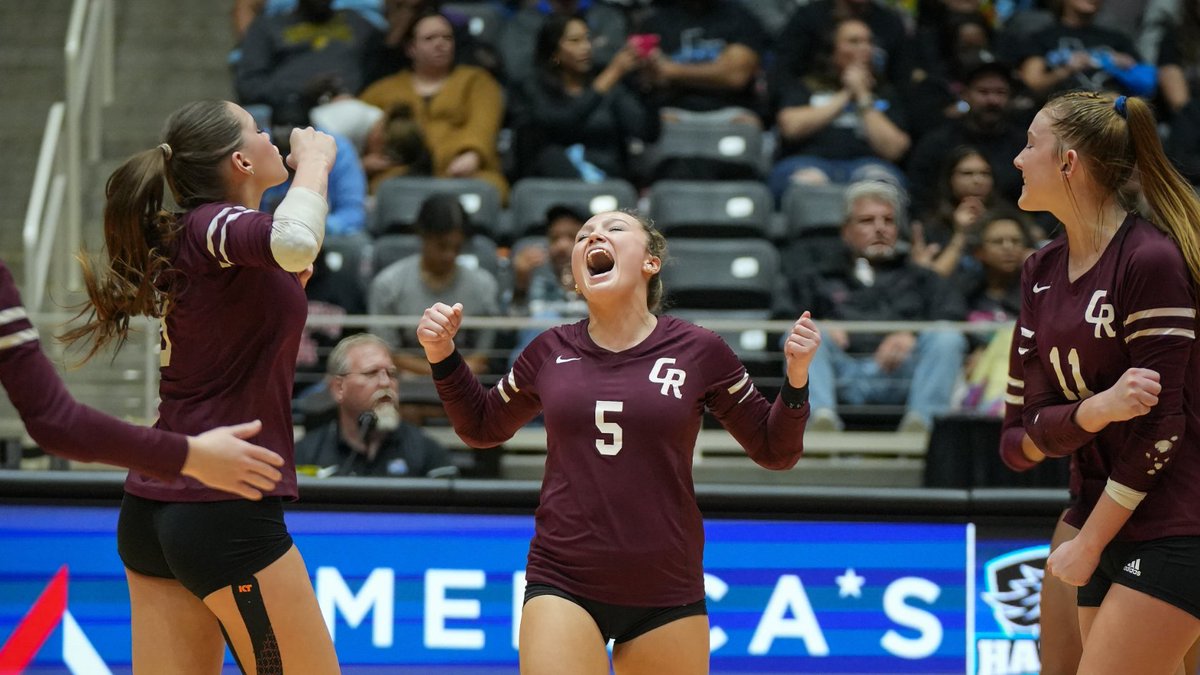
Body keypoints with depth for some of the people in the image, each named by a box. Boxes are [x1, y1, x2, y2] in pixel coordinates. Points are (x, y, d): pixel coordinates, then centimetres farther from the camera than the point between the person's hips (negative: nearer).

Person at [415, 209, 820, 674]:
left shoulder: (698, 352, -1)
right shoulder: (550, 352, 6)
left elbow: (774, 451, 6)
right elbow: (483, 427, 22)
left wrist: (796, 377, -10)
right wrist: (442, 356, 8)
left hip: (667, 596, -1)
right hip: (563, 587, 1)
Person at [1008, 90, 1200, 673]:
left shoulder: (1152, 260, -15)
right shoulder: (1041, 272, 9)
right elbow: (1040, 424, 3)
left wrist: (1088, 545, -12)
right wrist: (1100, 409, -19)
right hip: (1103, 525, 8)